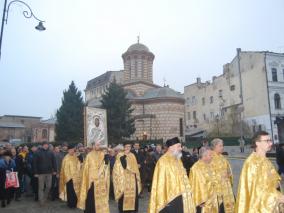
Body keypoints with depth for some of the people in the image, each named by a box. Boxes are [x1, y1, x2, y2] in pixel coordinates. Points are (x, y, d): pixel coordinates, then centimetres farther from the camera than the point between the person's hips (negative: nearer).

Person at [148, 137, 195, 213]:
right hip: (170, 198, -8)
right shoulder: (163, 161, -16)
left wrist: (188, 191, 15)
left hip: (179, 196, 8)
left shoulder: (177, 159, 10)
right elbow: (161, 182, -16)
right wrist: (162, 200, -16)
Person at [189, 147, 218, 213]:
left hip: (210, 200, 9)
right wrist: (201, 201, -20)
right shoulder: (196, 168, -20)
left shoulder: (208, 167, 9)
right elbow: (197, 185, -21)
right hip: (203, 201, -9)